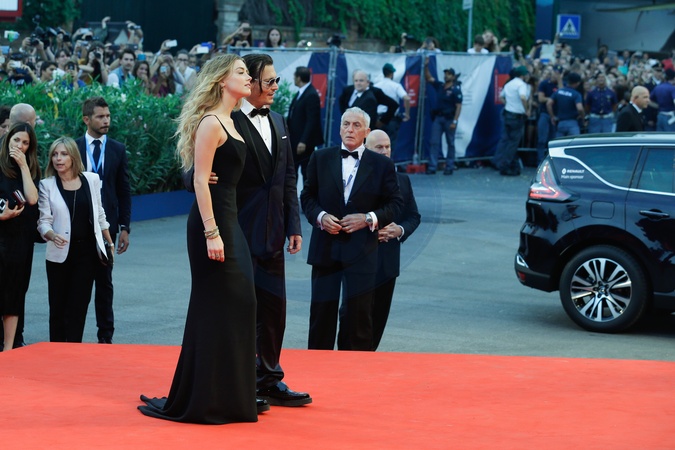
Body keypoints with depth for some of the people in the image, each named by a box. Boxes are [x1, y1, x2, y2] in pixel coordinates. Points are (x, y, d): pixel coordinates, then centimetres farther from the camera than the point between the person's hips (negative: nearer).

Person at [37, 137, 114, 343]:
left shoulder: (91, 180, 5)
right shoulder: (47, 185, -1)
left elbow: (99, 215, 15)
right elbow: (44, 221, -4)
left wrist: (109, 243, 18)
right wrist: (53, 235, -25)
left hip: (87, 250, 1)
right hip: (59, 254, -1)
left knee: (79, 305, -2)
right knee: (58, 305, 1)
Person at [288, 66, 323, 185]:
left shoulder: (311, 95, -18)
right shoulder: (301, 92, 11)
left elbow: (312, 121, -22)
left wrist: (303, 141, -26)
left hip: (304, 142, -10)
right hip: (294, 139, 10)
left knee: (306, 170, -1)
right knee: (291, 169, 13)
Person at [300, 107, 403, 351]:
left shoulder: (382, 164, 2)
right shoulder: (321, 158, 7)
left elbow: (395, 203, 4)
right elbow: (307, 196, 11)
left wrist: (369, 218, -11)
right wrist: (320, 216, -8)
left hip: (361, 250, -2)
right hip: (325, 247, 2)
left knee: (357, 315, 0)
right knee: (321, 310, 6)